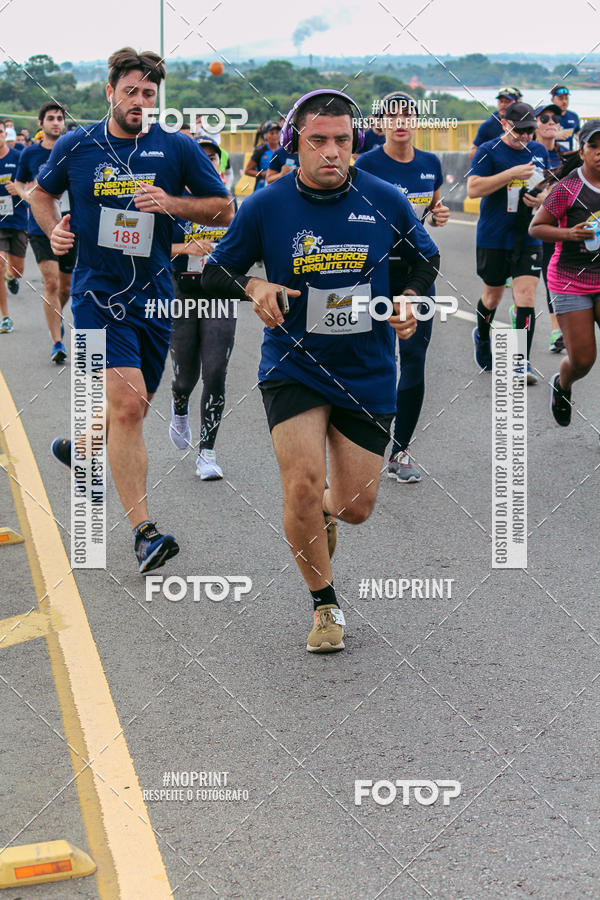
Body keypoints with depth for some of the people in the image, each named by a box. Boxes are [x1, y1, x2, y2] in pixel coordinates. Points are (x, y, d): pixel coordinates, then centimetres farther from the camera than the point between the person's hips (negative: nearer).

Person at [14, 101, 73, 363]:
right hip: (40, 226, -2)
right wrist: (27, 194, -7)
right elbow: (19, 183, 14)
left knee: (66, 287, 11)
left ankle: (56, 317, 44)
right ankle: (57, 342, -11)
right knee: (51, 282, -16)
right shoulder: (30, 153, 0)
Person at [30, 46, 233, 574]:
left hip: (154, 295, 3)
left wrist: (171, 203, -13)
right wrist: (55, 228, -2)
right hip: (97, 294, -3)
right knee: (127, 403, -18)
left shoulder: (178, 148, -1)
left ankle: (77, 446, 48)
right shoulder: (76, 147, 0)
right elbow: (42, 193, 18)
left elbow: (224, 209, 3)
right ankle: (143, 531, -14)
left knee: (132, 409, 15)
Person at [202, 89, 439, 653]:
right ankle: (325, 606, 6)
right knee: (302, 485, -18)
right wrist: (253, 287, -20)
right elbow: (215, 275, 0)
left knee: (356, 508, 4)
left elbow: (425, 258, 13)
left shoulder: (385, 201, -5)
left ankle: (324, 508, 45)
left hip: (367, 374, 2)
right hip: (293, 367, -1)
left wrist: (409, 300, -6)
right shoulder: (265, 207, -9)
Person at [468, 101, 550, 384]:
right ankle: (482, 337, 43)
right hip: (493, 238, -2)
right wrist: (511, 174, -25)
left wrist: (543, 198, -3)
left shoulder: (539, 151, 8)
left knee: (526, 295, -10)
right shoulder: (489, 151, -8)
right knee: (492, 295, 12)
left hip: (528, 238, 3)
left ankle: (522, 362, -8)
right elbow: (473, 188, -19)